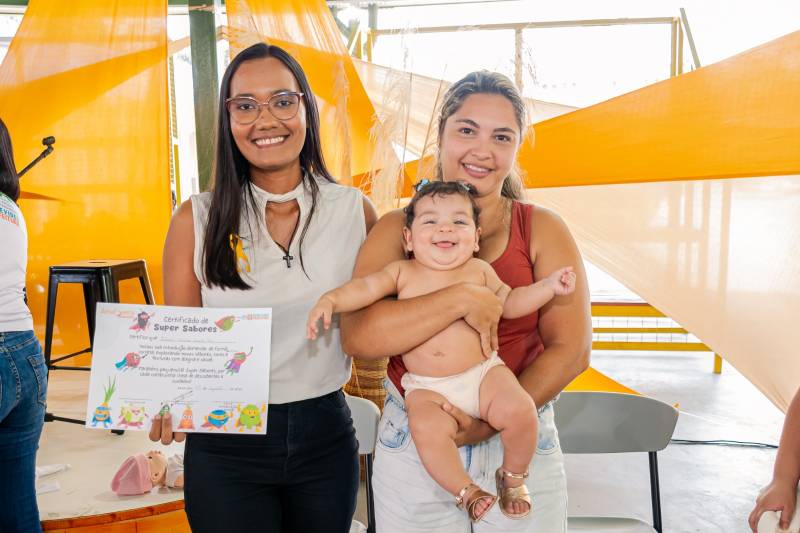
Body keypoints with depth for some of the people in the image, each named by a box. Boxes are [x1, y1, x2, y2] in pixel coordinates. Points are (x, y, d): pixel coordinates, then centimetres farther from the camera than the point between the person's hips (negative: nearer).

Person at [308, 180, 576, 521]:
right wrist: (330, 300, -20)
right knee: (428, 428, -30)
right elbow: (365, 288, -2)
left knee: (519, 410, -24)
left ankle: (513, 476, 8)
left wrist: (549, 286, 3)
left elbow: (509, 303, 15)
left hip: (483, 372, 1)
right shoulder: (402, 273, 4)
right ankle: (466, 490, -2)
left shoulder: (479, 270, 7)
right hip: (427, 388, -1)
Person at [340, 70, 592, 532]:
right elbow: (358, 338, -15)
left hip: (521, 446, 0)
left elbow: (571, 350, -6)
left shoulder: (543, 230, -1)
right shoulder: (397, 229, -2)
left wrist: (493, 421, -16)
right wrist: (462, 299, -24)